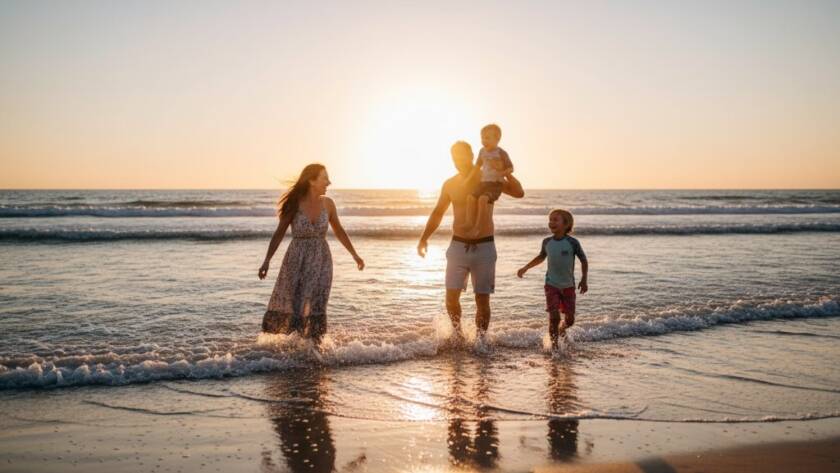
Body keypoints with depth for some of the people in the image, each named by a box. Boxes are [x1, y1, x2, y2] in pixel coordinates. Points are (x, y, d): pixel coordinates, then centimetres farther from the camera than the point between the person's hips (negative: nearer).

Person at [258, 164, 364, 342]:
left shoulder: (327, 203, -1)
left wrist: (355, 255, 15)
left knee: (314, 307, -5)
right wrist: (267, 261, -11)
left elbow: (339, 231, 13)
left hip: (320, 261, 1)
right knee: (287, 306, 4)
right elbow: (279, 233, -4)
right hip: (296, 261, -1)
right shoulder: (294, 205, -8)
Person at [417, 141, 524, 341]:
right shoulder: (450, 184, 6)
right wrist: (424, 238, 7)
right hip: (458, 247, 2)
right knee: (451, 297, -4)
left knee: (482, 300, 1)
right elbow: (437, 213, 15)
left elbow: (519, 193, -10)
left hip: (484, 248, -1)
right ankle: (458, 333, 21)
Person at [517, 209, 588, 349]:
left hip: (568, 286, -1)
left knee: (570, 319, 7)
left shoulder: (573, 242, -12)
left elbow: (584, 260, -2)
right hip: (551, 285, 1)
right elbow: (541, 257, 19)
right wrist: (526, 268, 19)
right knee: (554, 316, -13)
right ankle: (554, 345, 1)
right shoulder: (547, 242, -2)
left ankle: (562, 329, 41)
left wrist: (584, 280, -9)